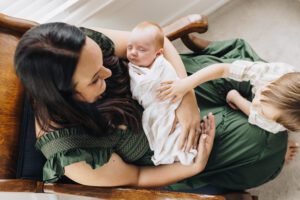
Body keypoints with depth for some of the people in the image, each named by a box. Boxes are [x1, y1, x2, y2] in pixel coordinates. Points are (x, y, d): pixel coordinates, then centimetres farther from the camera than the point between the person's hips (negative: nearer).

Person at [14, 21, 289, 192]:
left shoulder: (87, 46, -28)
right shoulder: (76, 158, -36)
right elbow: (136, 178, -18)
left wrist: (186, 95, -26)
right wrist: (196, 167, -24)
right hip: (159, 144, -4)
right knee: (263, 138, -4)